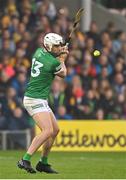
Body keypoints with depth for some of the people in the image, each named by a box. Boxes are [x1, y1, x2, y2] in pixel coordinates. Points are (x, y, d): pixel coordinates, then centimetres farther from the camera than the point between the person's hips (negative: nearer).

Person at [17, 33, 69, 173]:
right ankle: (25, 160, -28)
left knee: (55, 130, 15)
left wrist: (60, 55, 17)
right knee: (48, 130, -22)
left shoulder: (39, 52, 6)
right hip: (35, 100, -10)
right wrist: (62, 60, 21)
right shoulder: (53, 63, -18)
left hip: (41, 100, 10)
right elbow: (63, 74, 5)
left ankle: (43, 163, 21)